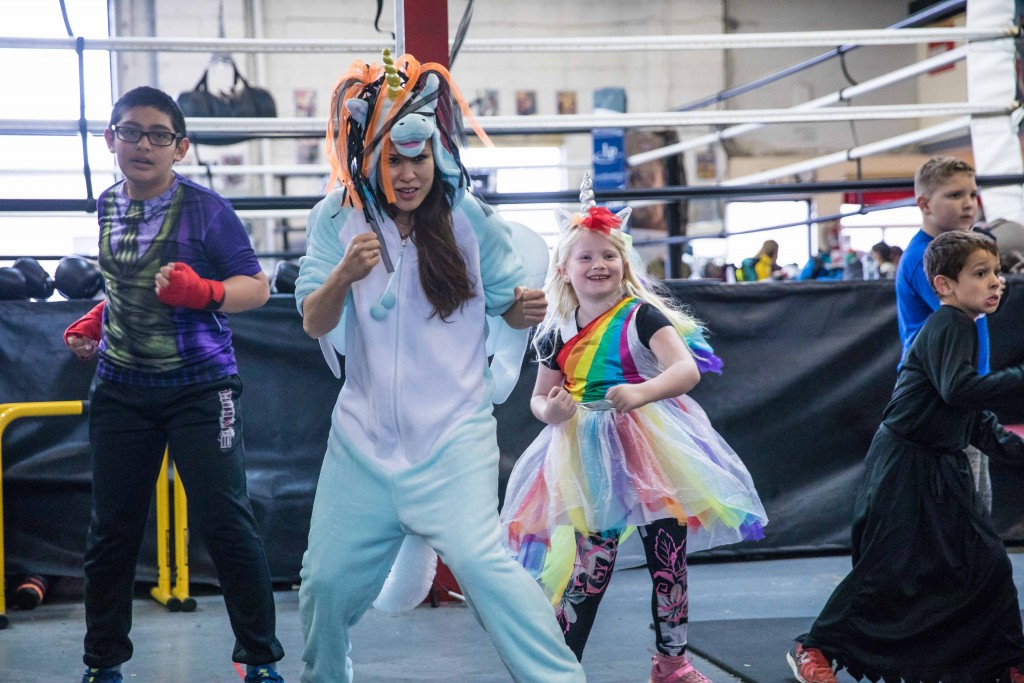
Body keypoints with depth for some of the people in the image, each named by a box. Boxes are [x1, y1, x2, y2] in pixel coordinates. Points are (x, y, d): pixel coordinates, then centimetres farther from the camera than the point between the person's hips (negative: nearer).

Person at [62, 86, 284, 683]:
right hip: (122, 387, 5)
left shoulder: (204, 208, -9)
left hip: (200, 385, -5)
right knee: (113, 528, 9)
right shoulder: (109, 207, 8)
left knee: (224, 522, -7)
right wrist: (95, 322, 10)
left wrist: (202, 291, -27)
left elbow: (256, 286, -10)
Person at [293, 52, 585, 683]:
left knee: (476, 555, -23)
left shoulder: (469, 219, -5)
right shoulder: (337, 220, -2)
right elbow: (314, 323, -7)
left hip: (453, 430, -3)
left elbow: (508, 305, 6)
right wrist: (343, 275, -29)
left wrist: (529, 308, -18)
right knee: (327, 578, 9)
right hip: (365, 434, 3)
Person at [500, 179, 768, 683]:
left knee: (668, 561, 4)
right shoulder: (558, 334, 5)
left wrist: (641, 393, -37)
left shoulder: (642, 316, -7)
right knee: (584, 565, -1)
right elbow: (539, 398, 15)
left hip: (649, 449, -2)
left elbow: (687, 369, -20)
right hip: (585, 458, 2)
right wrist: (550, 411, -10)